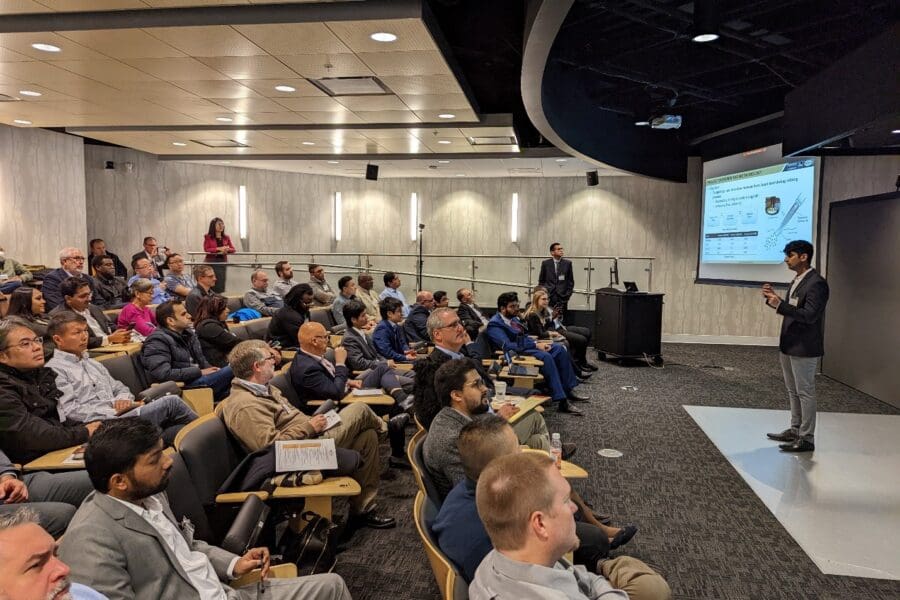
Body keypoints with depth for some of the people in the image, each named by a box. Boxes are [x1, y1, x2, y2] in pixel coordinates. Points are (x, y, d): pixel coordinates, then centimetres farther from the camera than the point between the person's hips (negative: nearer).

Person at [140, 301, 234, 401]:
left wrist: (211, 369, 0)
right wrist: (199, 372, -16)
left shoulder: (188, 333, 16)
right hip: (181, 386, -9)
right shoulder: (157, 341, -9)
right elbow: (163, 374, -21)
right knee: (230, 372, -26)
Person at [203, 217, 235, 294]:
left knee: (221, 284, -1)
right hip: (211, 262, -3)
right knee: (212, 284, -10)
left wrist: (227, 249, -13)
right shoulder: (208, 237, 2)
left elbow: (233, 250, 8)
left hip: (222, 262, 3)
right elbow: (206, 250, -8)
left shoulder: (226, 238, 12)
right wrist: (218, 249, -17)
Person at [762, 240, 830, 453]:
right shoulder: (796, 281, 13)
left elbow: (809, 315, -24)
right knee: (793, 391, 17)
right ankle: (795, 430, 29)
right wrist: (774, 299, 1)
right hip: (789, 345, 10)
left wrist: (779, 304, -31)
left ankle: (807, 438, 7)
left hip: (804, 348, -9)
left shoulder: (816, 283, -17)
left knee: (805, 392, -1)